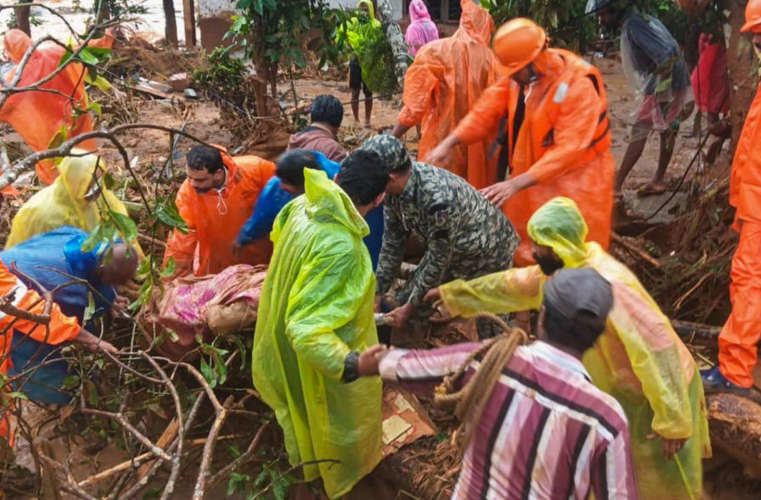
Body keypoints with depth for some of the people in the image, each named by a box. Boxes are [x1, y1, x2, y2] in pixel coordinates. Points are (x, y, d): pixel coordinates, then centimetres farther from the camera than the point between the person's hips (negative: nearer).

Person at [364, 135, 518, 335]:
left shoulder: (439, 199, -40)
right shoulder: (394, 188, -17)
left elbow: (438, 261, -28)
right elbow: (392, 244, -5)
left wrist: (409, 308, -16)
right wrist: (377, 295, -3)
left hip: (487, 254, -7)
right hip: (444, 251, 7)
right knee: (405, 299, 8)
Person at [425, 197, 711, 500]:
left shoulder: (609, 285, -34)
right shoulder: (561, 269, -6)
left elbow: (657, 348, -34)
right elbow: (513, 285, 10)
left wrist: (671, 421, -31)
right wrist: (452, 293, 19)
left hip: (655, 395, -8)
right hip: (619, 388, 8)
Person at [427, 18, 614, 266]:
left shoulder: (578, 83, -26)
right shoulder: (521, 71, -6)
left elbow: (569, 148, -30)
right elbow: (488, 109, -5)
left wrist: (516, 184, -35)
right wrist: (449, 143, -18)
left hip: (574, 179, -6)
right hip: (531, 175, 7)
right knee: (525, 249, 19)